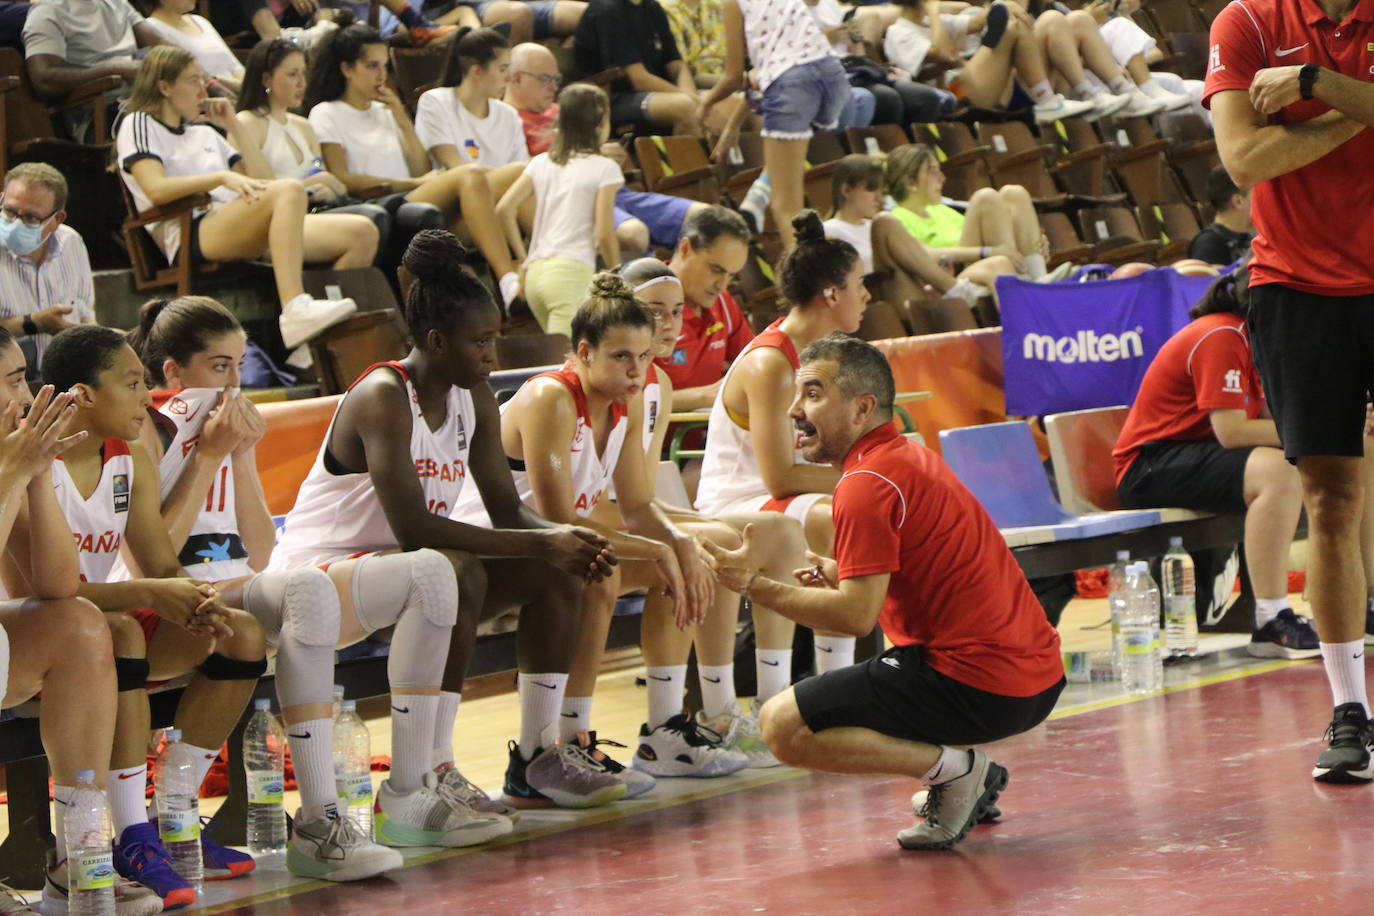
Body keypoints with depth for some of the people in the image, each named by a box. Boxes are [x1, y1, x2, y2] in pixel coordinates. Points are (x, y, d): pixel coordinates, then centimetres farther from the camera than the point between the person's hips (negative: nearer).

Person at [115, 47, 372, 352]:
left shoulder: (205, 133, 32)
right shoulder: (138, 125, 10)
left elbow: (263, 181, 24)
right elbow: (156, 190, -10)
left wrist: (233, 128, 19)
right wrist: (222, 178, -18)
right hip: (189, 236, -8)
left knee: (362, 233, -8)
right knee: (289, 190, -35)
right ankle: (295, 311, -51)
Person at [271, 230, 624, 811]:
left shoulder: (473, 398, 4)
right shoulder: (383, 397, -22)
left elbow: (506, 510, 5)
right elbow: (412, 526, -31)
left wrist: (564, 543, -17)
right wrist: (539, 543, -31)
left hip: (401, 566, 9)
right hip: (317, 576, -9)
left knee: (556, 573, 0)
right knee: (455, 572, -36)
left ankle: (537, 759, 5)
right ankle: (419, 780, -34)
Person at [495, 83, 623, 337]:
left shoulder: (541, 162, 13)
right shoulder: (604, 168, -1)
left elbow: (504, 209, 5)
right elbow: (604, 234, -6)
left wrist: (523, 257, 13)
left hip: (535, 271, 6)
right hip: (572, 271, -6)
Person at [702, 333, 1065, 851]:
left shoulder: (868, 485, -13)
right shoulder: (913, 457, 18)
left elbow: (857, 615, -18)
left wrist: (755, 585, -11)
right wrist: (845, 577, 16)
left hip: (981, 689, -10)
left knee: (783, 726, -8)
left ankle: (951, 766, -7)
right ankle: (972, 781, 16)